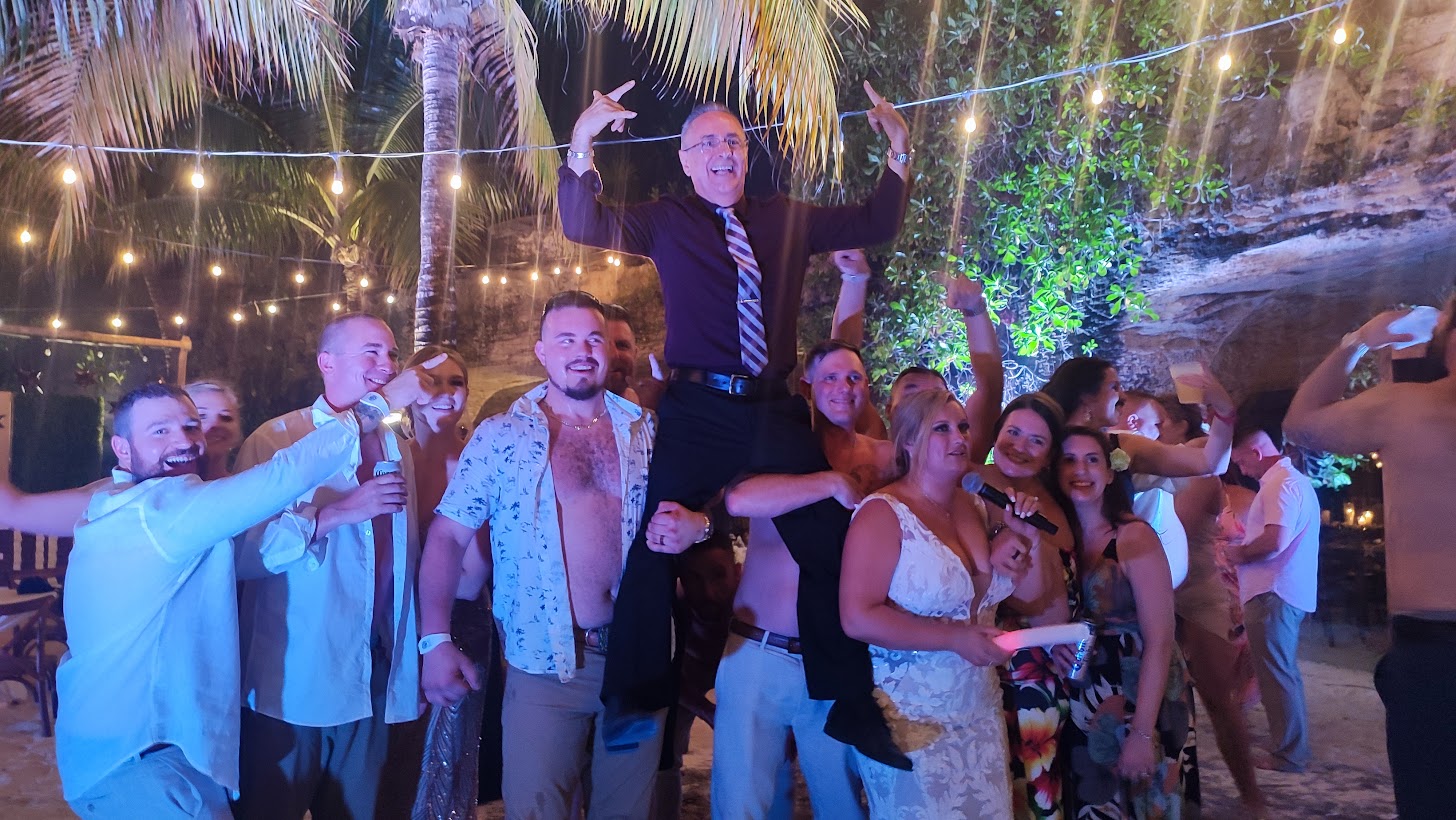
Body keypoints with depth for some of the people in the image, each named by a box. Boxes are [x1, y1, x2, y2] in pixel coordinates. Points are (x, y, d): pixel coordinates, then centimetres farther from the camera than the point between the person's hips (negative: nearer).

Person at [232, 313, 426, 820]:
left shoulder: (397, 447, 10)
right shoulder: (275, 440, -7)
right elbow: (242, 552, -18)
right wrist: (335, 514, -23)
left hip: (375, 684, 5)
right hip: (292, 685, -5)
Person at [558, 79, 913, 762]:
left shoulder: (788, 221, 18)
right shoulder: (667, 222, 11)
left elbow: (874, 224, 24)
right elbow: (585, 227, 0)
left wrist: (899, 151, 14)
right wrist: (581, 145, -13)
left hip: (775, 410, 2)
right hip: (696, 411, -2)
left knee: (830, 547, -2)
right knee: (656, 545, -11)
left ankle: (851, 708, 10)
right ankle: (635, 700, 3)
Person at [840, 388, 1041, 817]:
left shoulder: (976, 507, 6)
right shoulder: (884, 513, -16)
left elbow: (1032, 597, 14)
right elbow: (858, 618, -24)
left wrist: (1027, 535, -3)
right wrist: (955, 637, -23)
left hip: (981, 714, 7)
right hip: (911, 719, -7)